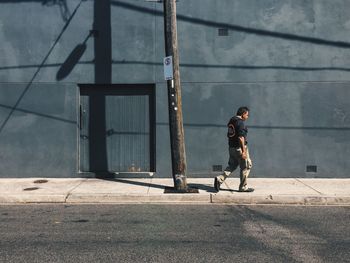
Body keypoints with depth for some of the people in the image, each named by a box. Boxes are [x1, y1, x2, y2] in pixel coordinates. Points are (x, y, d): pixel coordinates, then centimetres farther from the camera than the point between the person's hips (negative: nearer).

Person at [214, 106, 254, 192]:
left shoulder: (231, 121, 13)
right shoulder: (240, 122, -15)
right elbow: (241, 137, -22)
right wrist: (243, 151, -23)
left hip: (231, 147, 9)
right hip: (239, 147, -9)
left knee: (232, 166, 16)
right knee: (246, 166, 5)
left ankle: (219, 179, -1)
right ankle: (243, 187, 12)